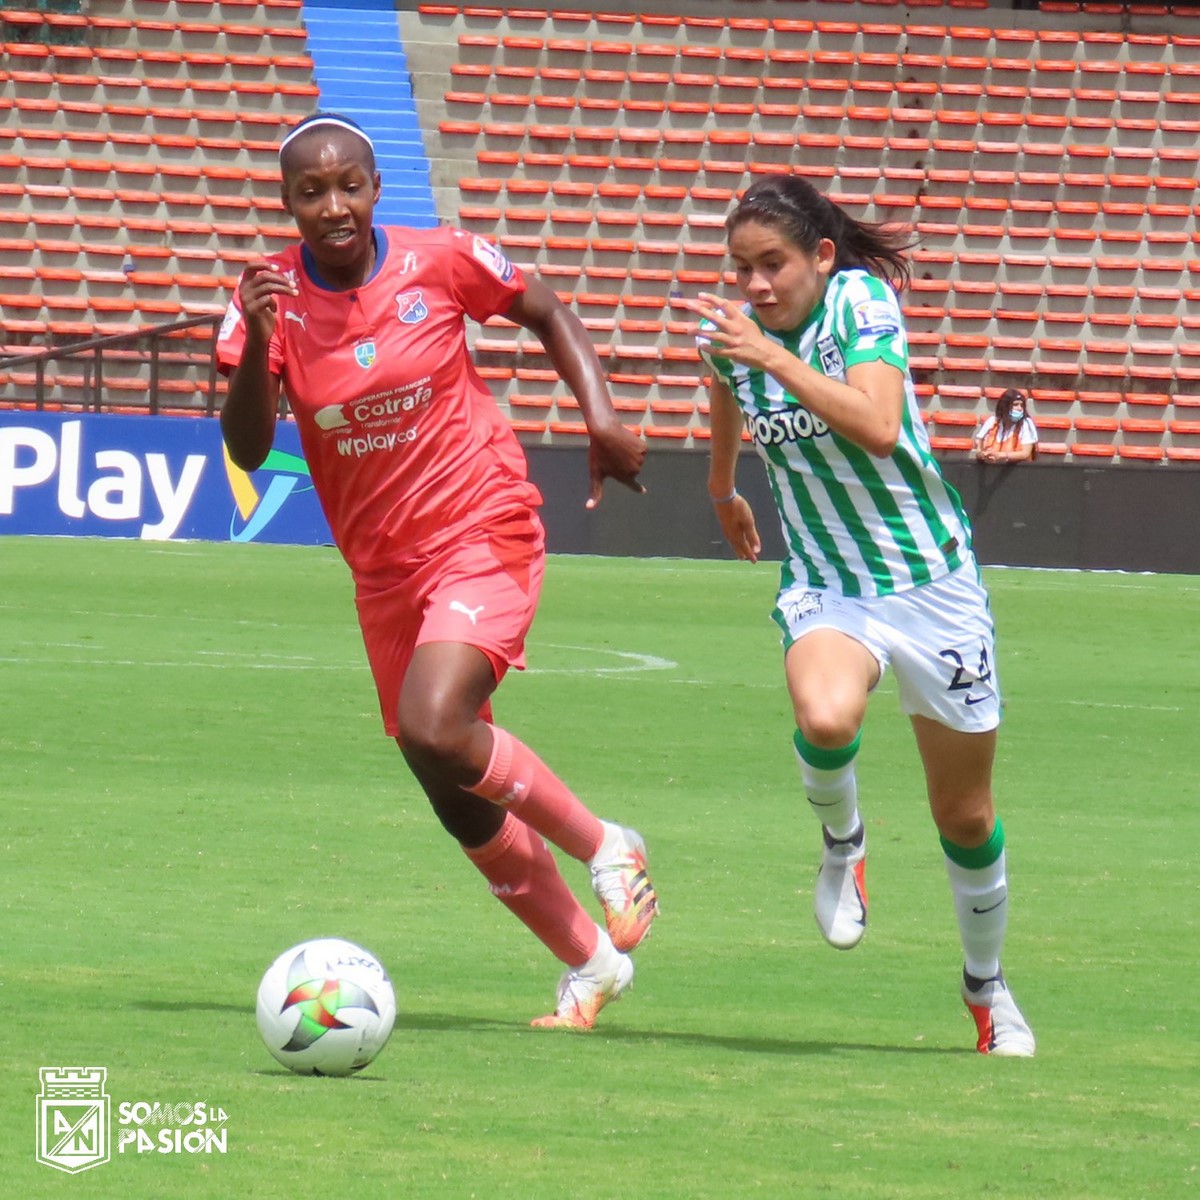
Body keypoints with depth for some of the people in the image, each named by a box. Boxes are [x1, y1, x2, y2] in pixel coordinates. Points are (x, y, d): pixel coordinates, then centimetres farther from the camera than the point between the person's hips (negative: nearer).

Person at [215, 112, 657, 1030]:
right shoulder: (272, 296, -7)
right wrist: (257, 342, -31)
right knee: (459, 799, 9)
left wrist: (601, 412, -5)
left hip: (484, 535, -4)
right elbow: (246, 449, -16)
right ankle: (589, 962, 28)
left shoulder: (440, 261, -10)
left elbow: (546, 312, 8)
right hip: (383, 568, 4)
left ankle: (602, 845, -4)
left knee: (435, 729, -27)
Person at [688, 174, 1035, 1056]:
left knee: (965, 817, 7)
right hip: (825, 587, 2)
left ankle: (987, 983, 33)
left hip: (932, 579, -2)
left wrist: (775, 357, -32)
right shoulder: (732, 332, -1)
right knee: (825, 717, -34)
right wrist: (723, 493, 41)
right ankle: (843, 843, 0)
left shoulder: (862, 303, -14)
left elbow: (878, 425, -31)